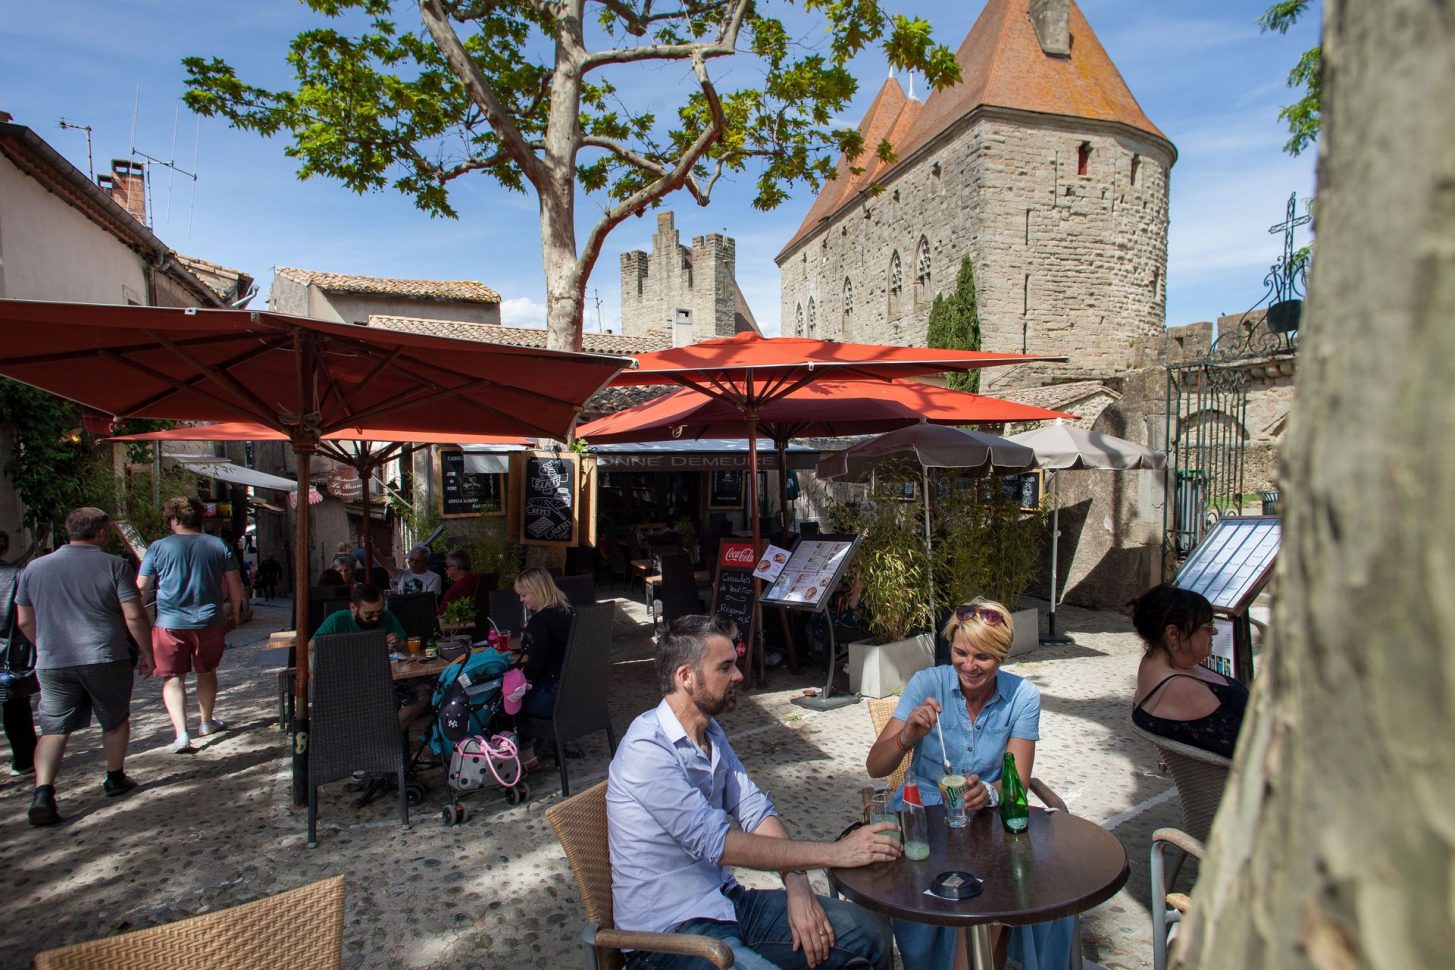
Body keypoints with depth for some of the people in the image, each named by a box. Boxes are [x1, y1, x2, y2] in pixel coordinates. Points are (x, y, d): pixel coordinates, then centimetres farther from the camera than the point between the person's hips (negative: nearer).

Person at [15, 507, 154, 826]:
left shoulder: (34, 568, 6)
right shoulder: (114, 566, -8)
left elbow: (25, 622, 14)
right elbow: (134, 616, -11)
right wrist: (146, 653, 1)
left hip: (52, 664, 3)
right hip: (105, 659, -3)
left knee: (53, 730, 8)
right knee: (116, 720, 16)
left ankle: (43, 792, -7)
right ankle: (115, 779, 28)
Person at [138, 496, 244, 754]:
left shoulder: (158, 548, -3)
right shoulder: (220, 546, 1)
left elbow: (141, 589, 2)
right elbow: (235, 584, 4)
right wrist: (235, 612, 18)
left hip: (169, 623, -2)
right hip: (209, 621, 2)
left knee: (173, 677, 4)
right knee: (207, 672, 18)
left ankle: (181, 733, -7)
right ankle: (206, 722, 32)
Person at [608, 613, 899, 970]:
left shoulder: (710, 731, 8)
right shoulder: (646, 750, -22)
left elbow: (754, 808, 4)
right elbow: (717, 843, -25)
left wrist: (797, 884, -13)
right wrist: (834, 853, -23)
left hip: (726, 901, 8)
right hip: (671, 930, -8)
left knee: (871, 935, -1)